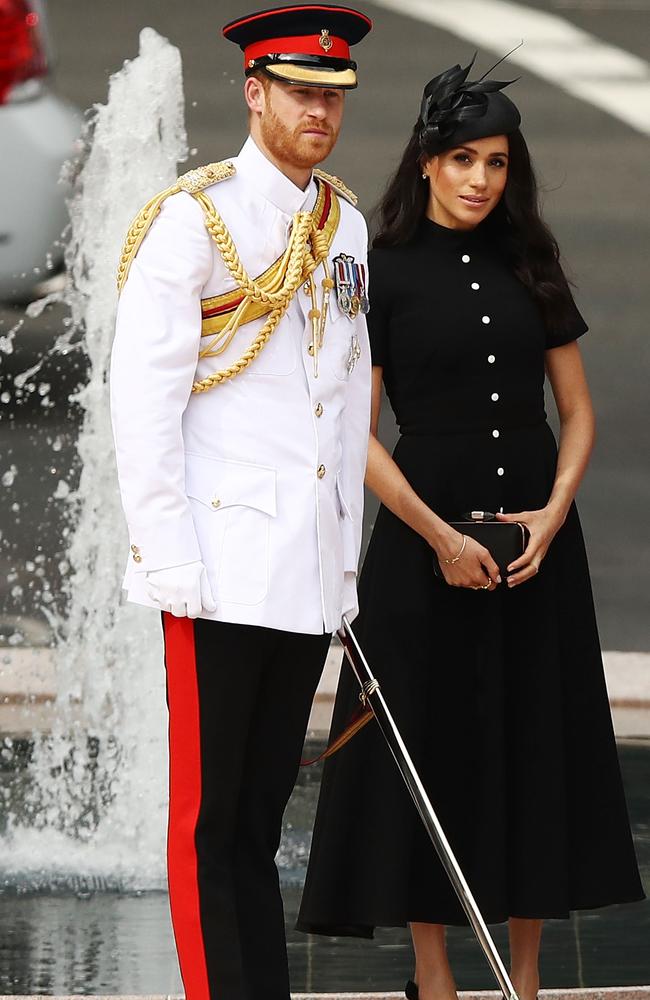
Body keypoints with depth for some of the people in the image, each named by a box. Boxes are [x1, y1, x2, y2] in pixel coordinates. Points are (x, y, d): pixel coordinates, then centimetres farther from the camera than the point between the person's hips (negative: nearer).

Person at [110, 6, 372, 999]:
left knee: (262, 816, 10)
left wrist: (347, 560, 14)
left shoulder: (346, 226, 13)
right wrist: (171, 562, -13)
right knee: (208, 821, -3)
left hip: (312, 572, 6)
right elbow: (144, 401, -9)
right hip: (222, 565, -6)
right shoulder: (192, 219, -7)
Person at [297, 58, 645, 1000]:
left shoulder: (530, 268, 9)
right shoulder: (383, 272, -2)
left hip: (536, 534, 4)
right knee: (431, 746, -1)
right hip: (425, 527, -4)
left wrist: (554, 511, -7)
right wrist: (440, 536, -13)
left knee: (535, 745, 3)